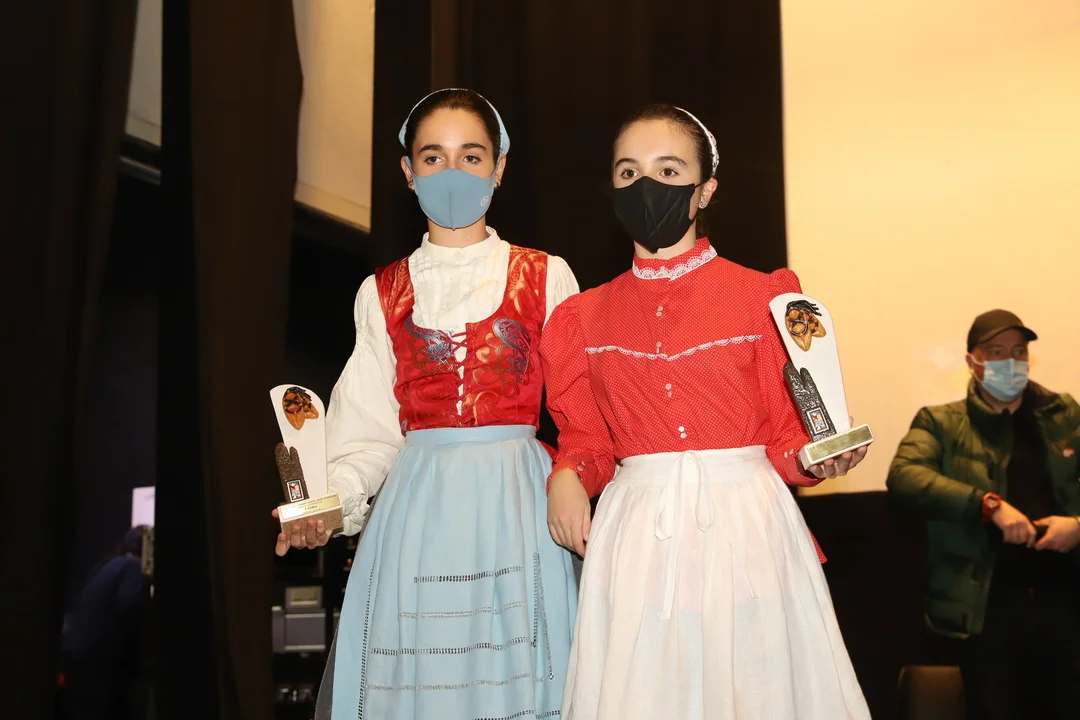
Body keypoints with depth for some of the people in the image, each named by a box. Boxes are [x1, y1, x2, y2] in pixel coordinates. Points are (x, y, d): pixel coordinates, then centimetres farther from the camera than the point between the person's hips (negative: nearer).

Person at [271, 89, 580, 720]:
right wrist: (329, 501, -9)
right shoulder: (384, 294, 10)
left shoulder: (544, 278, 6)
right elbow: (369, 429, 7)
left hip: (518, 502, -1)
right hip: (417, 506, 1)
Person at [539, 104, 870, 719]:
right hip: (636, 534, 2)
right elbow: (587, 438, 11)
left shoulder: (763, 297, 2)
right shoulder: (586, 316, 8)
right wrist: (567, 476, -8)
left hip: (745, 524, -1)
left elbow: (785, 435, 2)